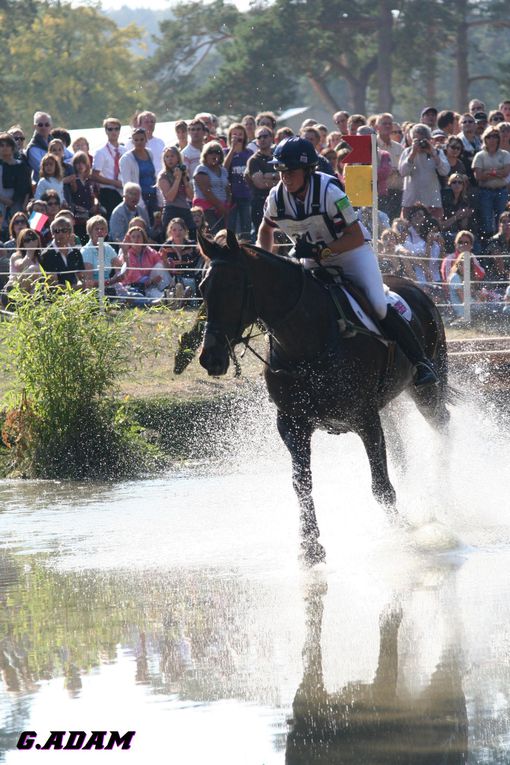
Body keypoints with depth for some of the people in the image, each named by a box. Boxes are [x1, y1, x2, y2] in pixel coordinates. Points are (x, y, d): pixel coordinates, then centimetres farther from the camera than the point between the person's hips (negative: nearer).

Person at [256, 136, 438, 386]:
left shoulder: (329, 192, -28)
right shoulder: (277, 197, -12)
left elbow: (356, 237, -25)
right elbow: (266, 228, 12)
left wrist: (322, 251, -36)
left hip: (351, 252, -6)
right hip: (313, 262, 6)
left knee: (378, 306, -20)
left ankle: (420, 362, -9)